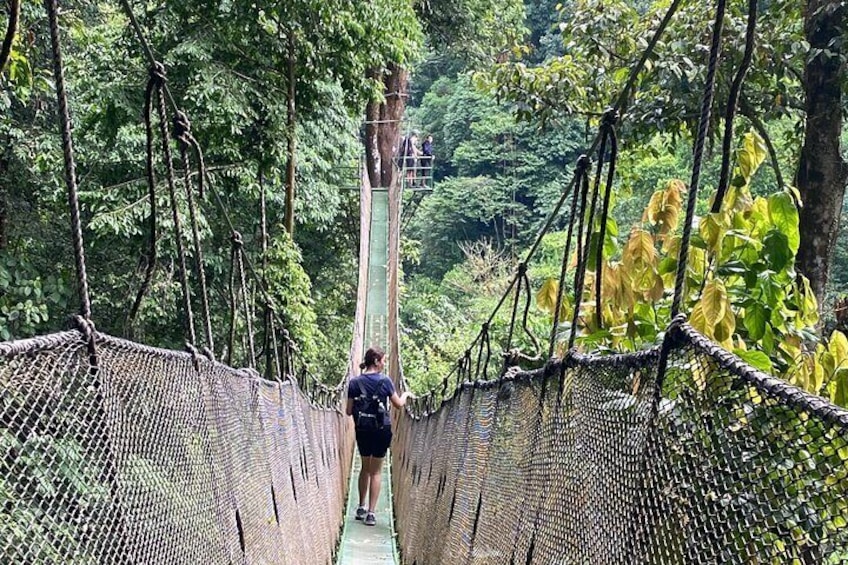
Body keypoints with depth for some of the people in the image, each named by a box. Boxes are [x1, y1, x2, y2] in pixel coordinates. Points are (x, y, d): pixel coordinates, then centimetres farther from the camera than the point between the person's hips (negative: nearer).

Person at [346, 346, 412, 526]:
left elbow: (349, 411, -2)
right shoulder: (385, 381, -10)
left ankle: (361, 508, 27)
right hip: (381, 430, -3)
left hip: (362, 430, 3)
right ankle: (370, 513, 5)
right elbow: (398, 404, 1)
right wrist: (406, 394, 21)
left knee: (365, 468, 21)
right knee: (376, 472, 6)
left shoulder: (354, 382, -4)